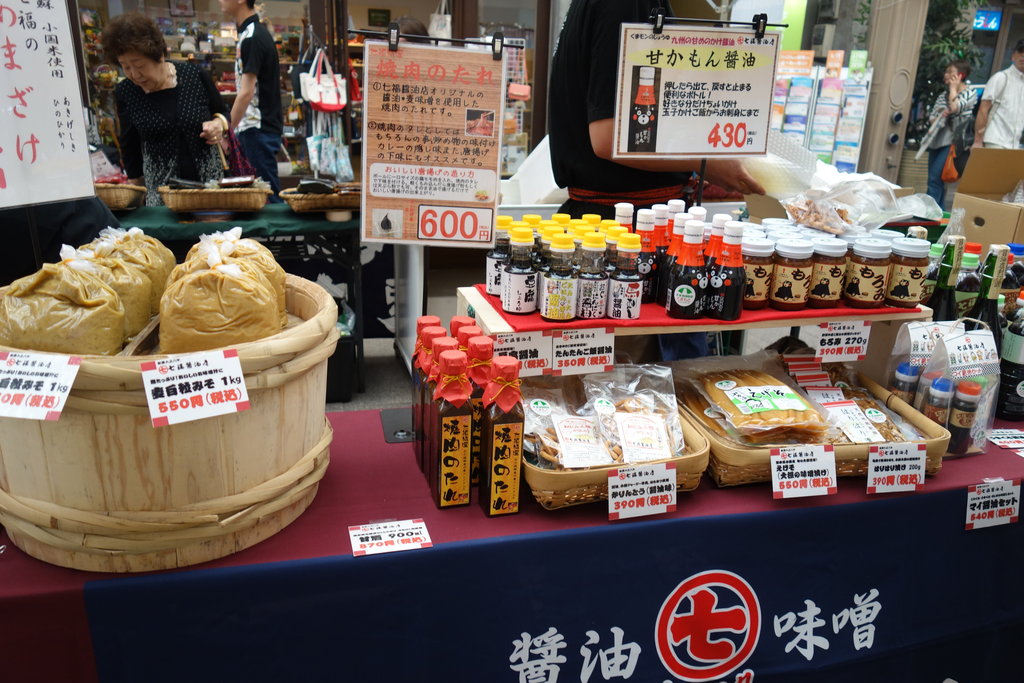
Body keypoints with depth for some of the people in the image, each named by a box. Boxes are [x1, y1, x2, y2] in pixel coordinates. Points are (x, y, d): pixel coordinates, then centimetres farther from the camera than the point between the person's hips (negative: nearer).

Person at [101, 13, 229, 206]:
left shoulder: (195, 76, -3)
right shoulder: (125, 93, 1)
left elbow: (223, 113, 13)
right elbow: (130, 149, 11)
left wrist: (219, 123, -9)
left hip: (211, 181, 0)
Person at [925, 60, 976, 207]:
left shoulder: (971, 93, -1)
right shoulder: (943, 95, 17)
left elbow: (954, 108, -18)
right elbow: (931, 118, 14)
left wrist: (953, 88, -3)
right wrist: (940, 117, -9)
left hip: (952, 143, -7)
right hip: (936, 141, 7)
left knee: (935, 179, -17)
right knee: (935, 181, 7)